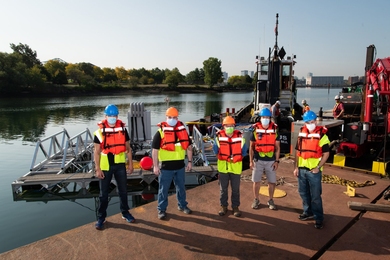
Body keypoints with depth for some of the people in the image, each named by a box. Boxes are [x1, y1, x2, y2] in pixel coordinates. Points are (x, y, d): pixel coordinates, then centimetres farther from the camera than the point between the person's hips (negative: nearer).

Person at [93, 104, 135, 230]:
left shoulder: (123, 129, -1)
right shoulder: (100, 131, -8)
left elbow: (128, 148, 5)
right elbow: (96, 152, -6)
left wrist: (130, 164, 3)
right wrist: (98, 169, -10)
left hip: (120, 165, 2)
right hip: (105, 166, -2)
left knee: (123, 190, 14)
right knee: (104, 193, 8)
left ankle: (125, 213, 31)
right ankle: (101, 217, 22)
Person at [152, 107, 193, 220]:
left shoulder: (183, 130, 4)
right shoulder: (160, 132, -8)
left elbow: (189, 146, 12)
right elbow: (155, 150, -9)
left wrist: (190, 161, 9)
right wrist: (155, 166, -11)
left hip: (180, 165, 4)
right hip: (166, 166, -4)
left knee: (181, 187, 18)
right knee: (163, 189, 7)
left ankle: (182, 205, 37)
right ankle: (161, 209, 21)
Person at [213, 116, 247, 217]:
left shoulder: (240, 136, -6)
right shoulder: (219, 136, -7)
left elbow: (243, 150, 7)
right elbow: (215, 149, 8)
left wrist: (239, 159, 6)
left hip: (236, 166, 0)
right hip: (223, 166, 0)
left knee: (235, 188, 9)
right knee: (223, 188, 10)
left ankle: (235, 207, 24)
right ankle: (223, 206, 25)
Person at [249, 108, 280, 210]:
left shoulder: (275, 129, 0)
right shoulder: (255, 129, -1)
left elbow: (277, 147, 3)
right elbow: (251, 147, 2)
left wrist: (277, 161, -3)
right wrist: (251, 161, -2)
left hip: (271, 161, 0)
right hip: (258, 160, 0)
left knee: (272, 182, 7)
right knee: (256, 181, 8)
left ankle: (270, 200, 25)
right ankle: (256, 200, 25)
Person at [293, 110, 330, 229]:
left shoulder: (321, 135, -8)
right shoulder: (301, 133, 7)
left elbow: (326, 154, -8)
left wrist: (318, 167, -15)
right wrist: (296, 167, 8)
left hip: (314, 170, -5)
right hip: (302, 169, 6)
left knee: (315, 196, 0)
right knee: (303, 193, 17)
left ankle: (319, 218, 13)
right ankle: (308, 212, 34)